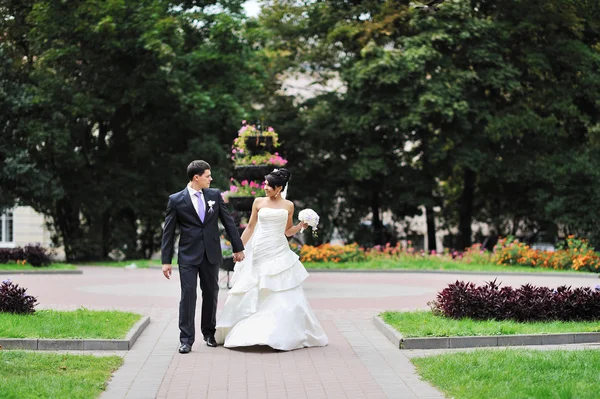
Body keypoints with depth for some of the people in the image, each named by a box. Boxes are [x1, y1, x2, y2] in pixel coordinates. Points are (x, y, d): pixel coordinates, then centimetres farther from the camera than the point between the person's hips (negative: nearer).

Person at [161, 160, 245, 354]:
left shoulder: (214, 195, 4)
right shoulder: (176, 200, -5)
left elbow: (228, 222, 9)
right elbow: (168, 232, -2)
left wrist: (238, 248, 9)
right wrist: (166, 261, -4)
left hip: (211, 254, 3)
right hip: (188, 256, -3)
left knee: (211, 294, 11)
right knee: (188, 295, -6)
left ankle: (209, 332, 26)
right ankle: (186, 339, -1)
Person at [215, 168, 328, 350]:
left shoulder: (288, 205, 5)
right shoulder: (258, 202, 3)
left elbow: (287, 231, 12)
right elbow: (250, 227, 7)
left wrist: (301, 226, -5)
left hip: (279, 253, 0)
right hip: (259, 253, 0)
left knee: (285, 295, -3)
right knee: (252, 293, 3)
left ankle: (285, 335, 6)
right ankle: (244, 332, 16)